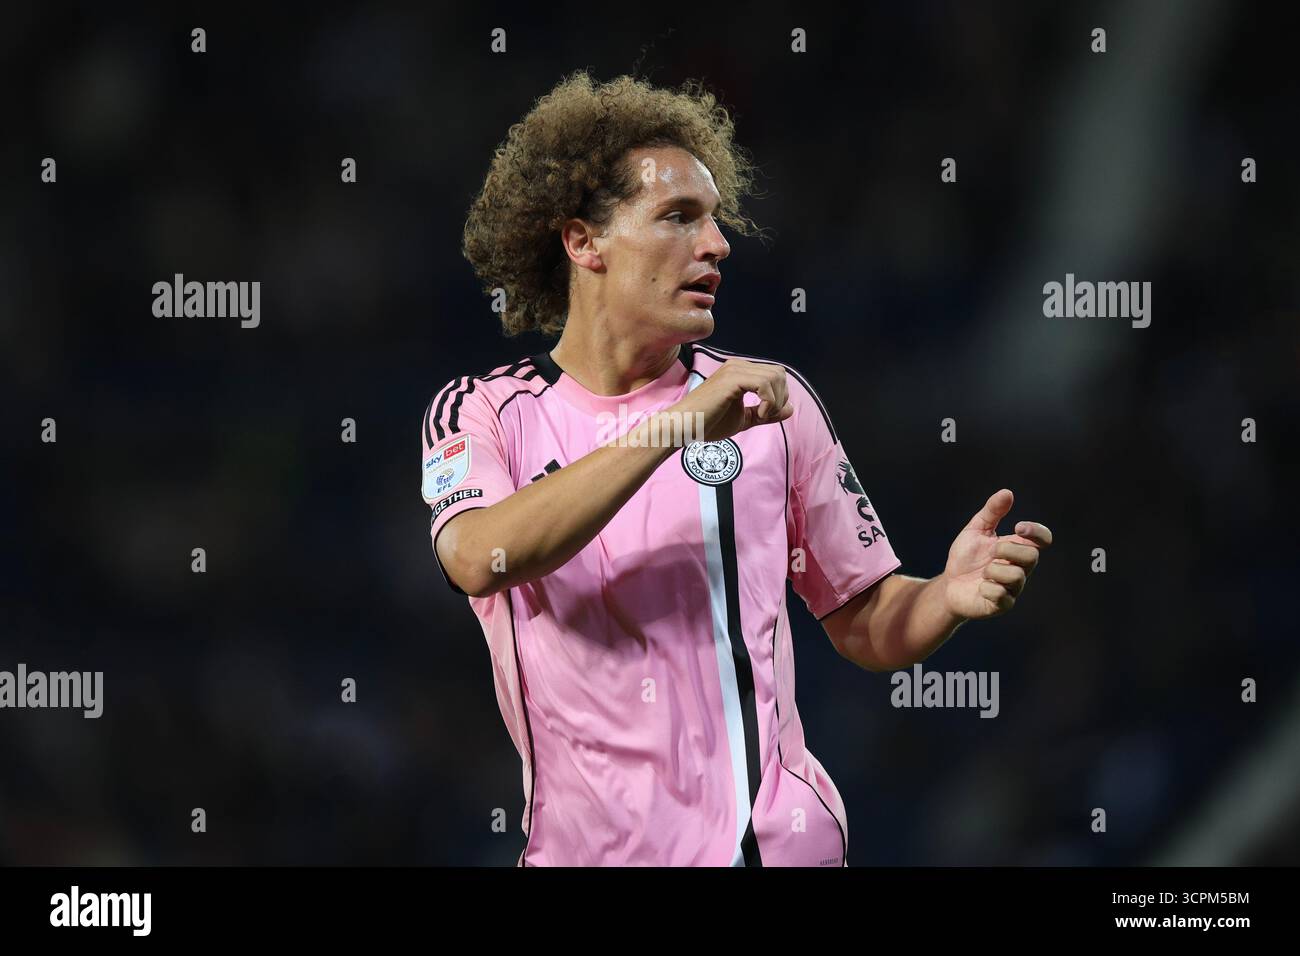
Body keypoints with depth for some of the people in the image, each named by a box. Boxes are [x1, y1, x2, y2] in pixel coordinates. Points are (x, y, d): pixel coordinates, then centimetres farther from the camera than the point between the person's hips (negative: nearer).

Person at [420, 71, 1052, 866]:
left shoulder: (771, 400, 5)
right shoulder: (485, 413, 0)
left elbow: (866, 626, 8)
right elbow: (481, 559, -21)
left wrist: (951, 596, -15)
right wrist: (673, 428, -25)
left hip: (779, 841, 1)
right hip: (584, 846, -1)